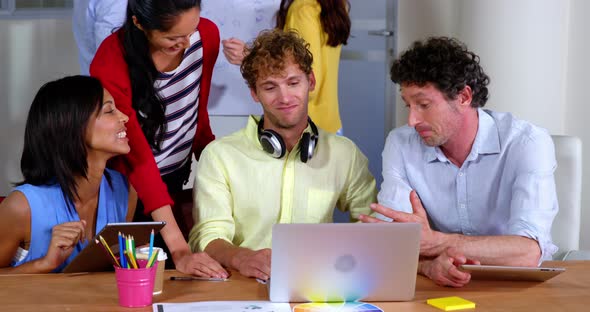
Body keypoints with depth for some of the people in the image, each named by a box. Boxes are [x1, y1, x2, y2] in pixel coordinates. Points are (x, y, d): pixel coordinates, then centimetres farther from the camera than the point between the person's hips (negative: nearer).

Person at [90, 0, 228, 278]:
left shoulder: (207, 36, -13)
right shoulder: (110, 65, -28)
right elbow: (139, 158, -32)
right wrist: (179, 250, -36)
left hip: (177, 180, 5)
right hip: (132, 187, -4)